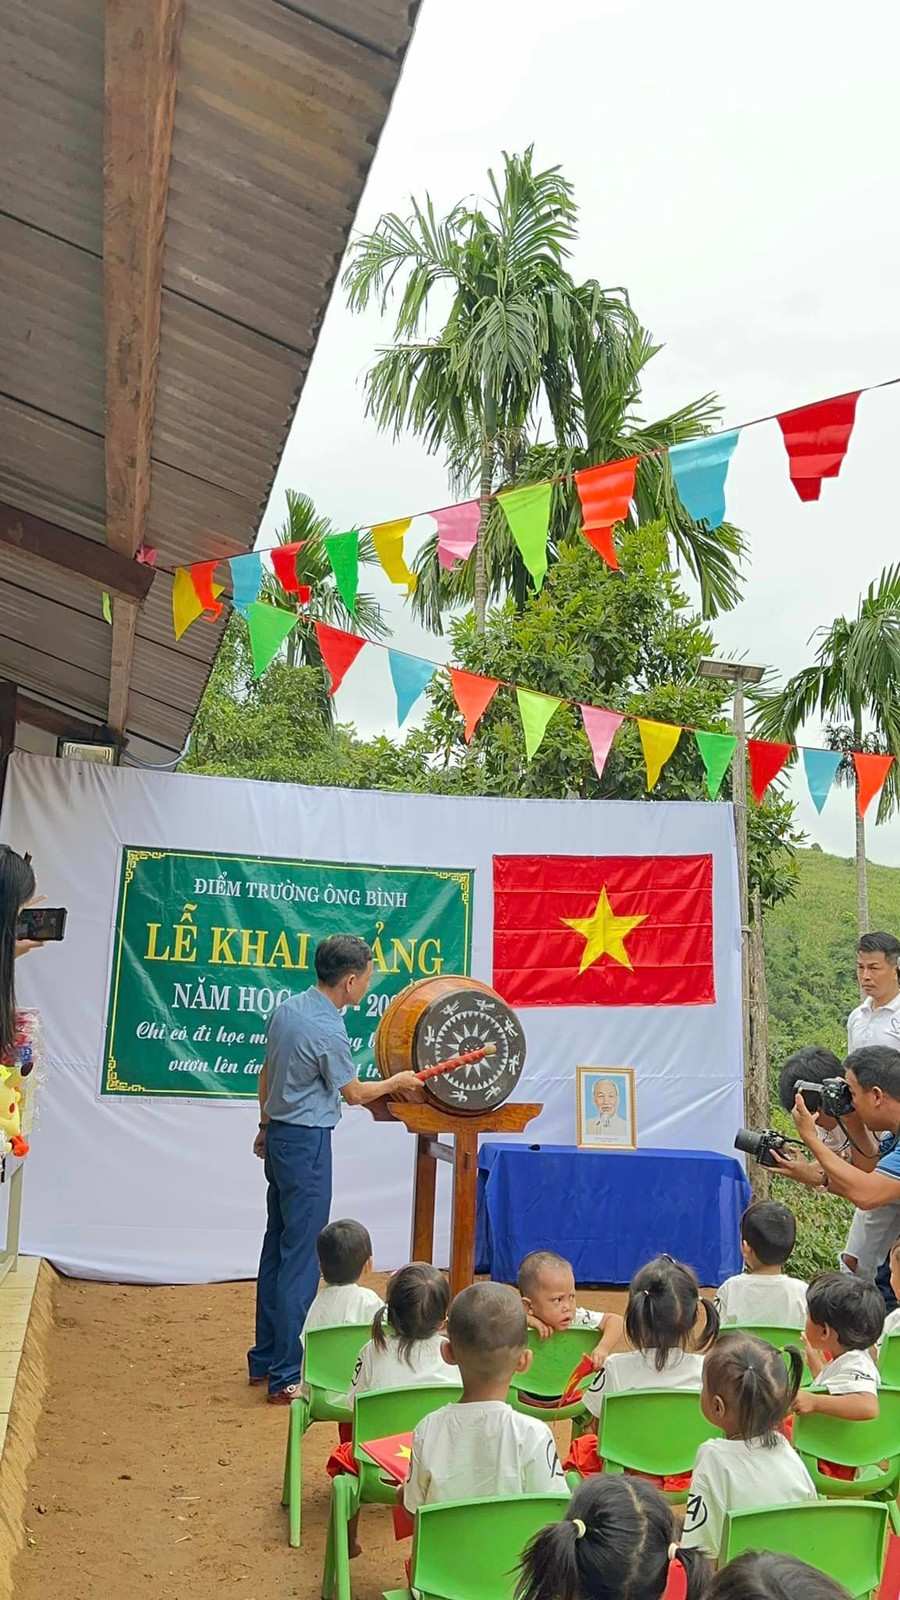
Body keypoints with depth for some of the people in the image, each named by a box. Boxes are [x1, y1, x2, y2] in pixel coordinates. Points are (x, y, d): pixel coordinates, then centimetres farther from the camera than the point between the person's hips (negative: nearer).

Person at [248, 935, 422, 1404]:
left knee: (276, 1248, 16)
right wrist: (398, 1081, 9)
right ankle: (286, 1376, 2)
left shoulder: (287, 1009, 5)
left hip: (279, 1137, 9)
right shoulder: (327, 1031, -21)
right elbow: (354, 1093, -7)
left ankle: (264, 1359, 26)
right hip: (307, 1145, -9)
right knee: (301, 1259, -3)